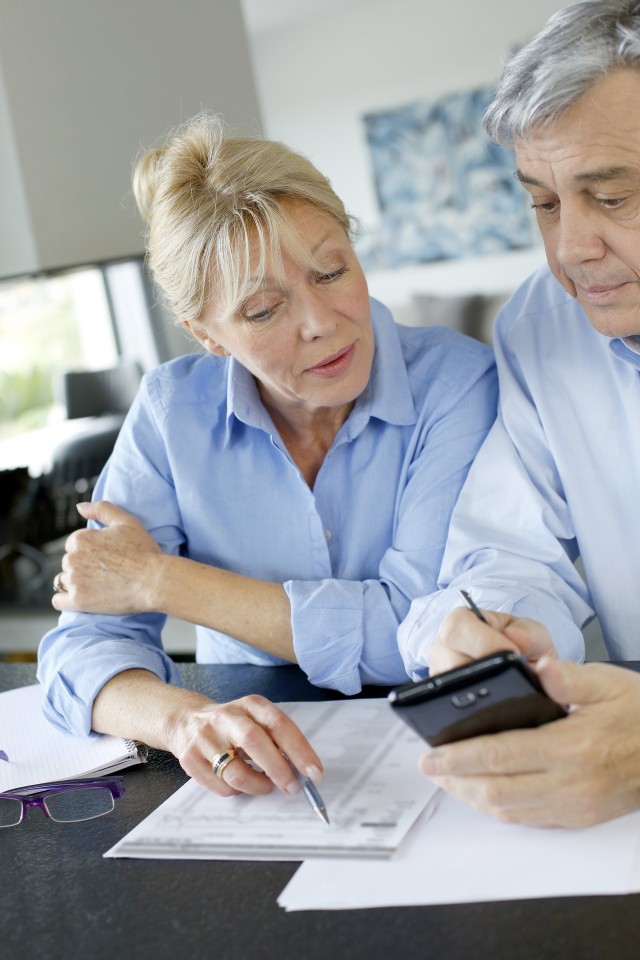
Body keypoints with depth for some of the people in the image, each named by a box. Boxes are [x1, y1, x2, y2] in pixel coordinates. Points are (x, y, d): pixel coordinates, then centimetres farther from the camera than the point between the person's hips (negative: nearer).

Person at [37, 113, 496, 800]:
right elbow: (87, 641, -7)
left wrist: (161, 578, -15)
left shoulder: (458, 382, -13)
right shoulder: (173, 410, -5)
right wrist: (182, 718, -32)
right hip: (252, 788, 2)